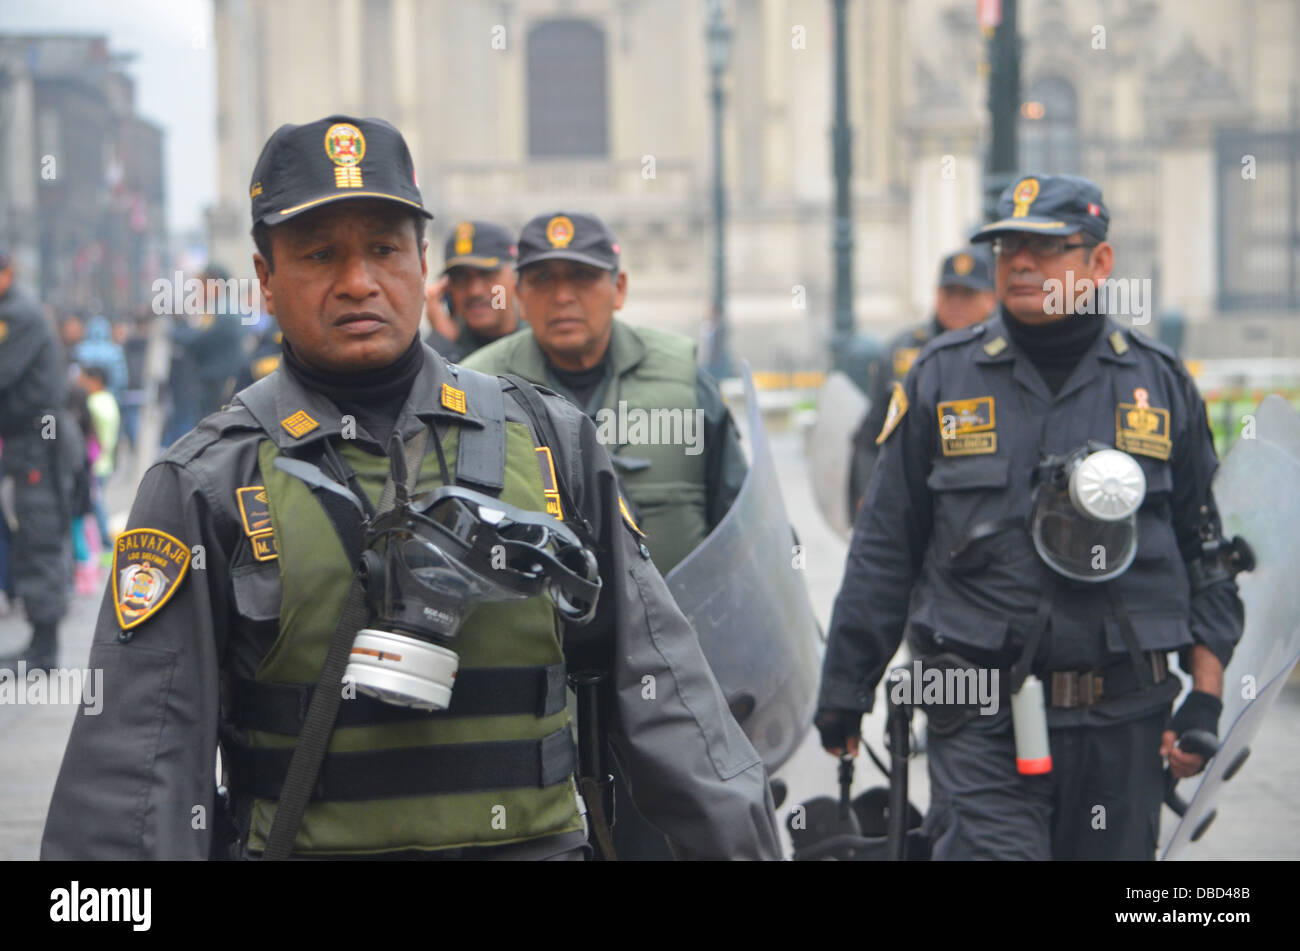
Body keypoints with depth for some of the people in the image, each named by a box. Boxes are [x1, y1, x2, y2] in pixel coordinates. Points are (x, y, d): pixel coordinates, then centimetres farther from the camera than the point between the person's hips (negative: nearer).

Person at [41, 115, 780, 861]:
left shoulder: (550, 444, 4)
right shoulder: (206, 486, -5)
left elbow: (664, 693, 6)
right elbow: (133, 770, -7)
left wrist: (746, 845, 3)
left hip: (541, 839, 2)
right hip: (304, 844, -2)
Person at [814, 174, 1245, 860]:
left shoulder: (1160, 384, 8)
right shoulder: (941, 378, 4)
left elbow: (1204, 553, 13)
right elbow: (883, 549, 8)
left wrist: (1206, 699, 6)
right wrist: (845, 690, 8)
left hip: (1122, 725, 2)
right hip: (981, 722, -2)